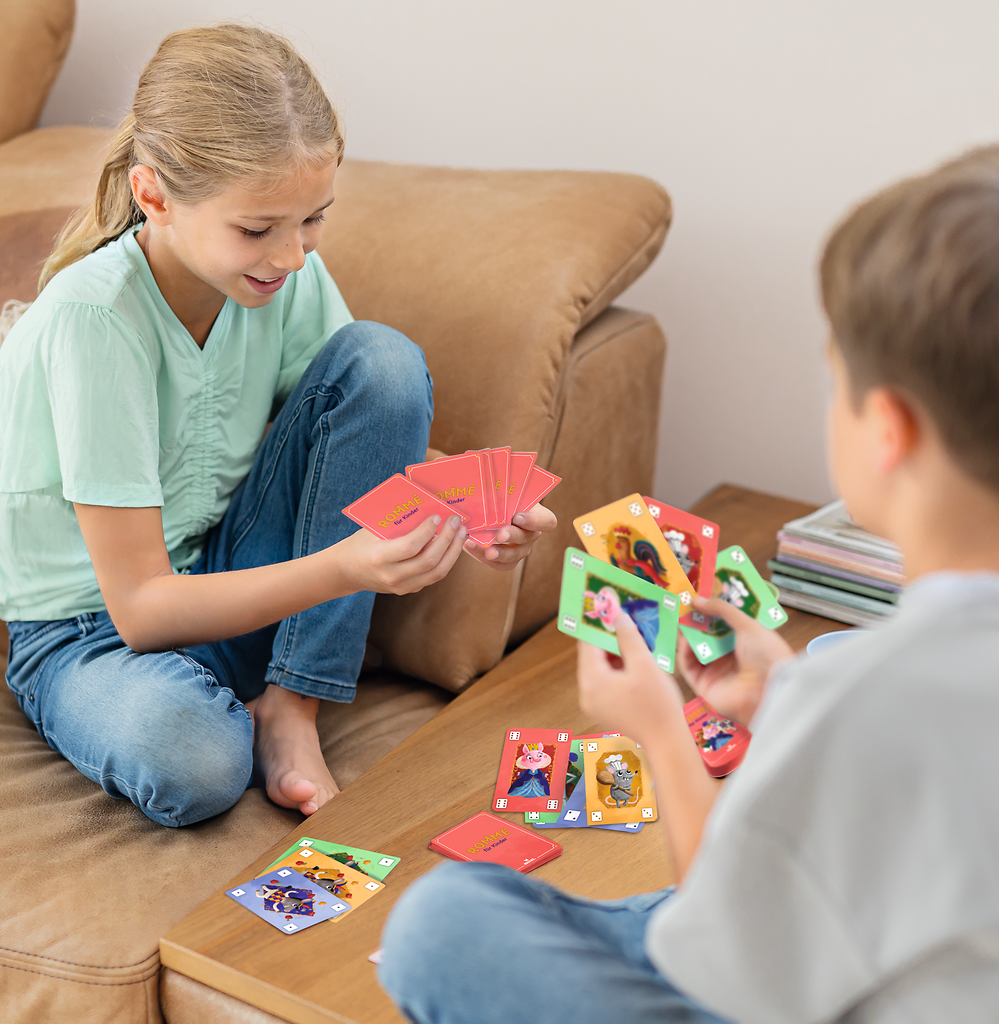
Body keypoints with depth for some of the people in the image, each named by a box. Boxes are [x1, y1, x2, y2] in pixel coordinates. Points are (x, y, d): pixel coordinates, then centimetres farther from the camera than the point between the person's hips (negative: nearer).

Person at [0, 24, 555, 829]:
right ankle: (240, 714, -2)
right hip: (96, 626, -6)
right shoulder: (93, 315, -27)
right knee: (188, 759, -41)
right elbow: (140, 607, -26)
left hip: (231, 574, 6)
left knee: (384, 358, -17)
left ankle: (291, 706, -13)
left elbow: (382, 431, 1)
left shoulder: (289, 273, -11)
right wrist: (344, 568, -40)